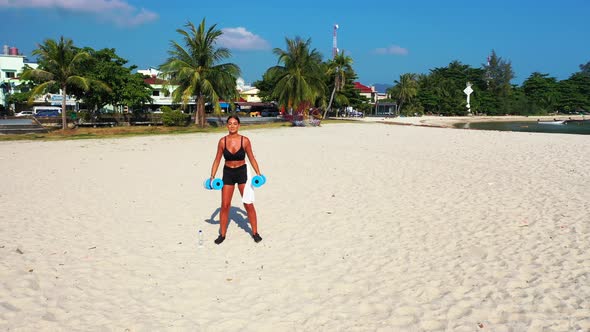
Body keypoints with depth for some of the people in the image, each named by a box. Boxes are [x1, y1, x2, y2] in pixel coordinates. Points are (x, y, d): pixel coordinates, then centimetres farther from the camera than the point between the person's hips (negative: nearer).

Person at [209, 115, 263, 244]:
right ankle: (222, 234, 17)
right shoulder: (222, 141, -5)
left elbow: (251, 158, 0)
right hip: (228, 173, 1)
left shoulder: (245, 140, -8)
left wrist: (258, 174, -6)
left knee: (249, 204, 0)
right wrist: (212, 176, -4)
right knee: (225, 205, 3)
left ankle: (255, 233, 14)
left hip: (242, 172, -1)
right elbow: (217, 160, 2)